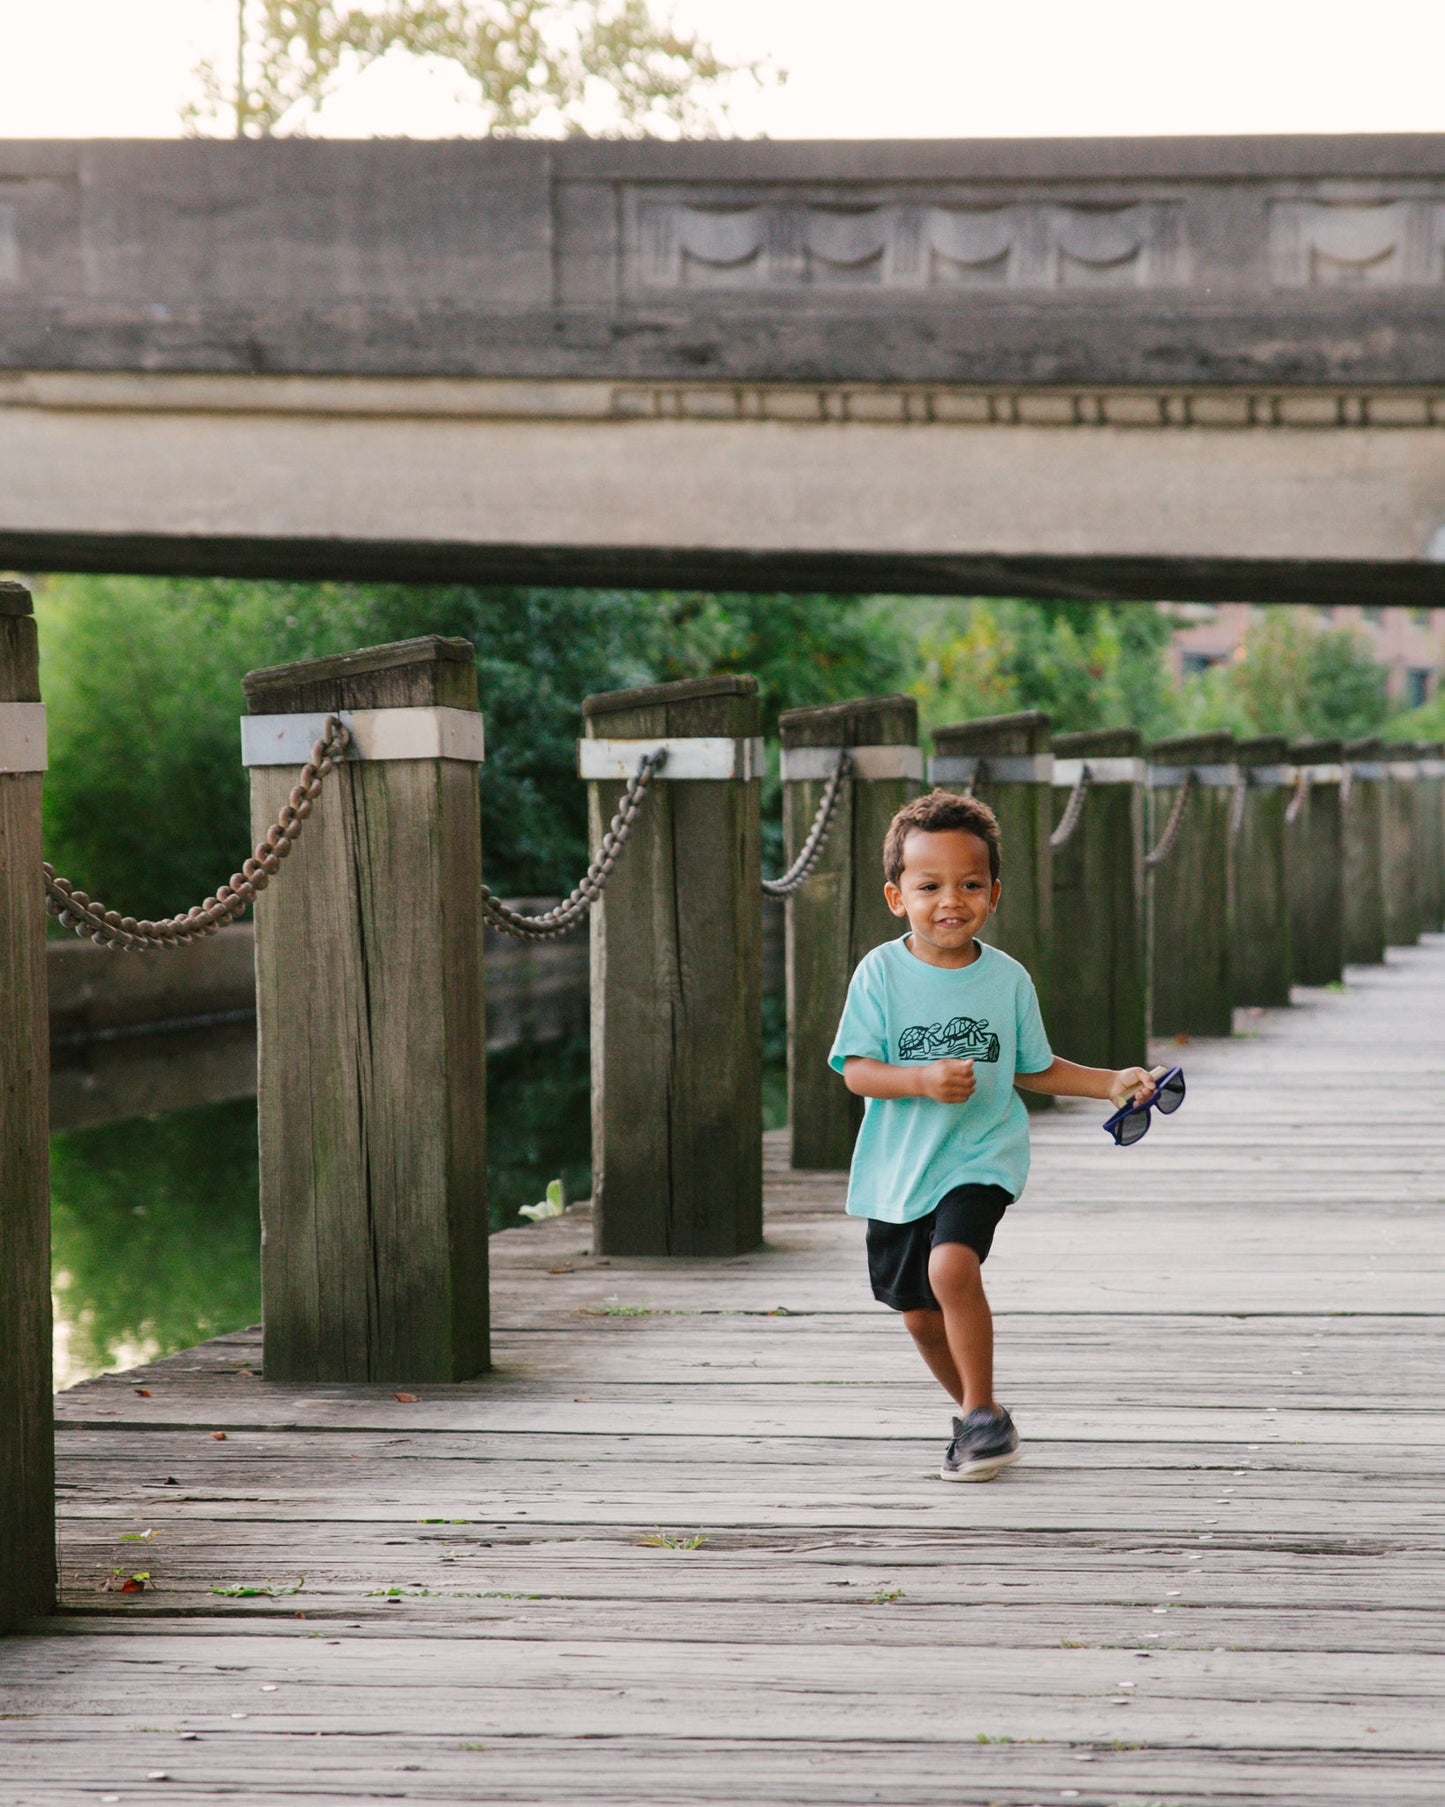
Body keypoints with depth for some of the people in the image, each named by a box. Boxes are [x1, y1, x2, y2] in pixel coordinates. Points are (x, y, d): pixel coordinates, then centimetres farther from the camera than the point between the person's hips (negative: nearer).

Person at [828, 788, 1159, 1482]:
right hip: (898, 1167, 2)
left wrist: (1113, 1082, 2)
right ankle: (975, 1413, 36)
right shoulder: (881, 974, -7)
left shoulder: (1008, 980, -1)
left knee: (951, 1266, -27)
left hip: (981, 1157, -2)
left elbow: (1034, 1069, 11)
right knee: (920, 1315, 11)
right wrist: (924, 1080, -26)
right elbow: (856, 1071, -10)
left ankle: (983, 1413, -13)